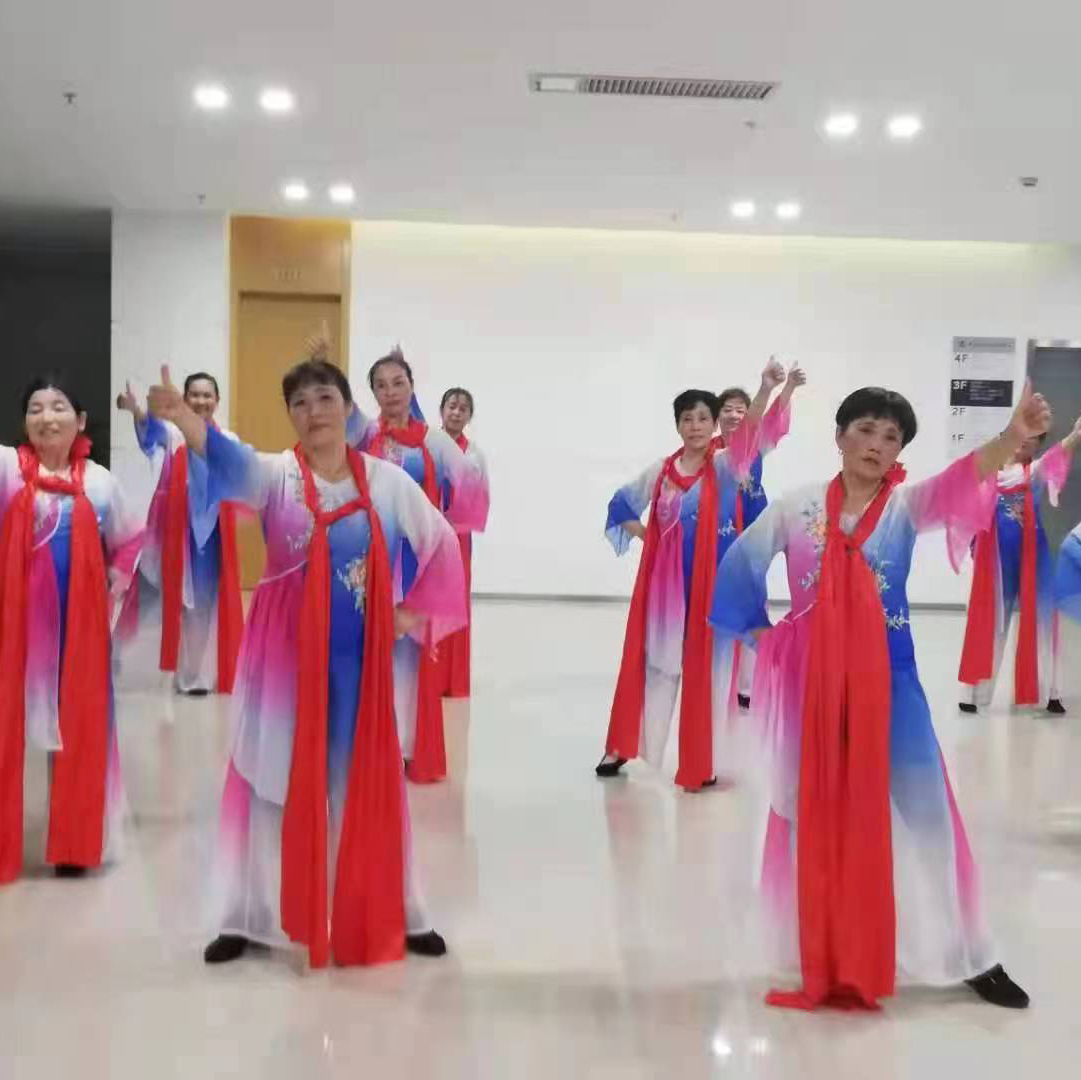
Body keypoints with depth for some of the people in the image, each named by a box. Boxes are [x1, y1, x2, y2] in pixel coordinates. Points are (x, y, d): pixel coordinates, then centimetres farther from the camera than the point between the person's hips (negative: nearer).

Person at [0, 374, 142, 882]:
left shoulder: (100, 481, 4)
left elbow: (130, 541, 16)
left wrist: (114, 585, 4)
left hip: (79, 623, 2)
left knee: (78, 728, 8)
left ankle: (74, 842, 22)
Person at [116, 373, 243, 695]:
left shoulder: (229, 440, 8)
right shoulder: (175, 433, -1)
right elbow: (152, 430, -24)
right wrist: (135, 410, -46)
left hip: (215, 531, 2)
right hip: (181, 529, -2)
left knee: (213, 600, 7)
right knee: (182, 600, 4)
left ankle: (207, 672, 17)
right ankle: (187, 673, 14)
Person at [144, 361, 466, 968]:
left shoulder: (387, 481, 2)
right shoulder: (276, 474, -6)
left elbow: (442, 544, 13)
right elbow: (231, 459, -28)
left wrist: (415, 612, 4)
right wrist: (182, 416, -49)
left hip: (360, 660, 2)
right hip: (285, 656, -1)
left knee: (368, 785, 10)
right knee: (274, 782, 6)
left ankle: (397, 915, 23)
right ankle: (250, 918, 20)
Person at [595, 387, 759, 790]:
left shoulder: (726, 466, -4)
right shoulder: (660, 470, 6)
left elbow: (751, 434, -24)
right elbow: (621, 505, 19)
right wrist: (647, 536, 4)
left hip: (712, 580, -3)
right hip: (663, 578, 3)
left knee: (706, 665, 4)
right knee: (654, 661, 11)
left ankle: (702, 762, 15)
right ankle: (624, 746, 23)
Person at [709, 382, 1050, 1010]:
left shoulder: (906, 506, -2)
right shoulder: (796, 507, 1)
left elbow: (960, 483, -23)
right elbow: (740, 567, 12)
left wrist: (1015, 437, -42)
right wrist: (760, 634, 7)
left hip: (885, 680, -1)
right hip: (811, 682, 1)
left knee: (917, 808, 1)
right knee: (817, 815, 9)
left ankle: (969, 957, 14)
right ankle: (826, 954, 24)